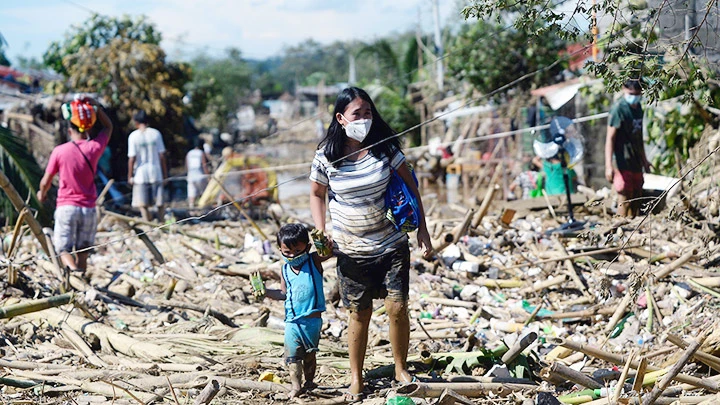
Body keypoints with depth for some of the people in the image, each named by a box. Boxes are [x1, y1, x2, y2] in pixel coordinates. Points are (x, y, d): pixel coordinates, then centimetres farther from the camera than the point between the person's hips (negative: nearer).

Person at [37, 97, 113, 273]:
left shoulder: (59, 151, -7)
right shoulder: (94, 147, -5)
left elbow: (46, 181, 2)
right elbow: (108, 126, 15)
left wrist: (41, 193, 24)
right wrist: (94, 105, 7)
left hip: (66, 207, -2)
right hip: (88, 209, 2)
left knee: (64, 250, 0)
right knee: (82, 253, 13)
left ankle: (74, 271, -28)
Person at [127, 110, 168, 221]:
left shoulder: (133, 136, -7)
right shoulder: (155, 133, 1)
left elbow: (132, 158, -8)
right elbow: (162, 155, 2)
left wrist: (130, 176, 0)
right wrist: (165, 172, 10)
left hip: (140, 174, -3)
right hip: (156, 172, 3)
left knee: (143, 205, 2)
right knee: (160, 204, 10)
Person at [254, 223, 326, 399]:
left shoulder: (314, 261, -3)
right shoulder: (285, 270, 6)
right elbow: (283, 294, 14)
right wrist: (265, 292, 1)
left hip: (312, 320, -3)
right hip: (292, 321, 3)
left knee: (310, 354, 11)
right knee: (292, 355, -2)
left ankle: (309, 381, 25)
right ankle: (296, 385, 4)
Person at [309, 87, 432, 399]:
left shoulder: (384, 146, -6)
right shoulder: (326, 156, -8)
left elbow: (410, 185, 2)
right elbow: (316, 194, 8)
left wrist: (422, 229, 0)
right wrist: (321, 233, -4)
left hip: (392, 245, 0)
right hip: (351, 250, 0)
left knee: (397, 308, -4)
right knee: (359, 314, 6)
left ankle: (401, 369, 17)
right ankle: (356, 379, 21)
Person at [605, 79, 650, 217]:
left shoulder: (638, 108, 10)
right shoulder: (618, 109, -14)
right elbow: (610, 138, -18)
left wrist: (644, 159, 26)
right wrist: (608, 166, -24)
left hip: (636, 163, 8)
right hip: (623, 163, -8)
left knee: (636, 198, 14)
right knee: (625, 200, -7)